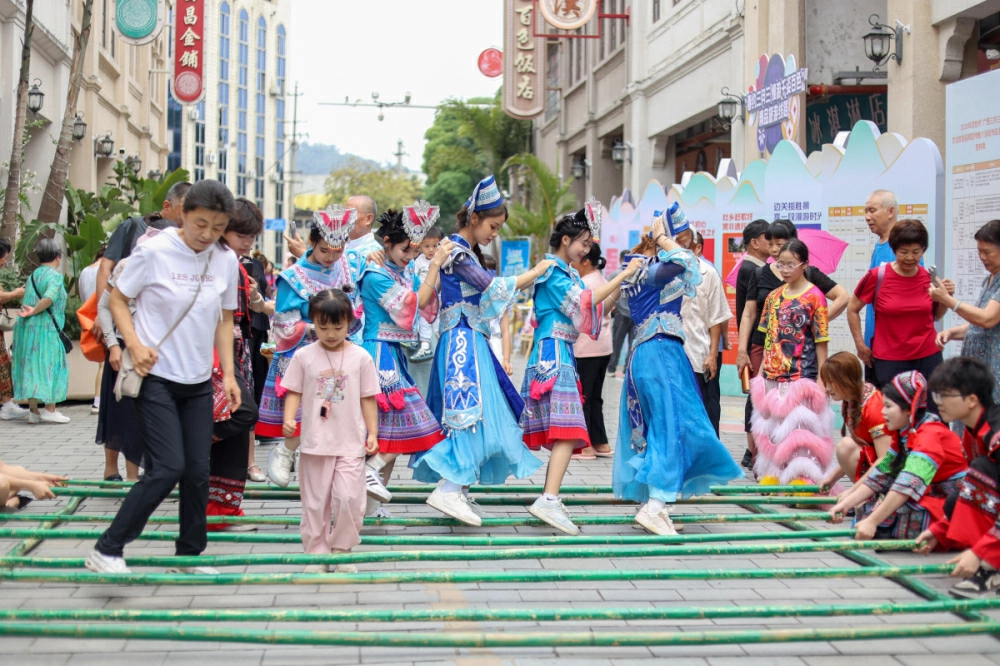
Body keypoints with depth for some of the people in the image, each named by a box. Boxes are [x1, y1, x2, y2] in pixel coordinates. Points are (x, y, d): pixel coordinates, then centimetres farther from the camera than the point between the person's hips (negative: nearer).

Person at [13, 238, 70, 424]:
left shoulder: (33, 275, 14)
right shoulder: (55, 276, -8)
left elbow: (26, 302, 11)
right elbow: (49, 298, -24)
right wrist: (34, 312, -13)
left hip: (27, 328, 7)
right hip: (46, 328, -7)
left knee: (31, 367, 9)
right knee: (50, 366, 2)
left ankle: (33, 411, 11)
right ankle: (50, 410, 1)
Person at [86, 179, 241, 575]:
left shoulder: (226, 261, 2)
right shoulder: (154, 251, -12)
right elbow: (118, 300, -3)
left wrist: (228, 372, 6)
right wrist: (135, 344, -17)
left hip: (199, 380, 5)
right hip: (156, 377, -5)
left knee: (198, 471, 7)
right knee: (168, 468, -13)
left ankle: (189, 555, 23)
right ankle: (107, 550, -1)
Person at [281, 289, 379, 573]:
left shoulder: (360, 357, 1)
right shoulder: (304, 356, 1)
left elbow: (368, 398, 6)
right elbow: (294, 392, 3)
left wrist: (372, 433, 2)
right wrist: (289, 419, -14)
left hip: (351, 443, -1)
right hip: (315, 442, 1)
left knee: (349, 498, -10)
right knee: (315, 502, 6)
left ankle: (342, 550, 9)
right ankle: (317, 553, 18)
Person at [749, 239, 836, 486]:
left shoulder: (814, 296, -6)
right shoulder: (774, 296, 11)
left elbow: (821, 342, -6)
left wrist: (821, 378, -9)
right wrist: (762, 370, 12)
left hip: (802, 375, -6)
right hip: (772, 374, 6)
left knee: (800, 427, -6)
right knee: (772, 425, 10)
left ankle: (802, 478, -2)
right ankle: (773, 474, 19)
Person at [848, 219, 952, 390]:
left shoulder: (929, 278, 2)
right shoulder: (877, 277, -7)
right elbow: (852, 310, 5)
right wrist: (860, 345, 3)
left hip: (928, 358, 2)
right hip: (889, 361, -2)